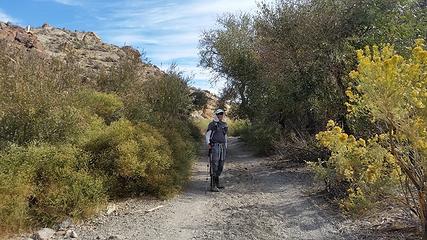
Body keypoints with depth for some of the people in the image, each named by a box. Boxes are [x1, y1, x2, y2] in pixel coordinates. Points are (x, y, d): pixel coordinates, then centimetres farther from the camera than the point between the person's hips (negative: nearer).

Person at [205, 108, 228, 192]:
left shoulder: (224, 124, 16)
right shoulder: (212, 124, -3)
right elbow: (207, 135, -4)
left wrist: (226, 147, 20)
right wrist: (208, 143, -19)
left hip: (222, 146, 7)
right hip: (215, 146, -7)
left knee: (220, 165, 11)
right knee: (214, 165, -11)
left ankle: (217, 182, 26)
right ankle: (213, 186, -10)